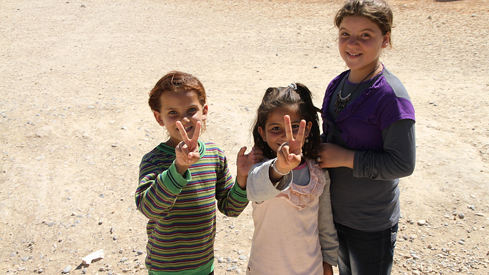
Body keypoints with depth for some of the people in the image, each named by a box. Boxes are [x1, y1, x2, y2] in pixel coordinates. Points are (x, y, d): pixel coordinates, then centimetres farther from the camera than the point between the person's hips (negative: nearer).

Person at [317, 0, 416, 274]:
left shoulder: (391, 96, -23)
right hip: (336, 211, 7)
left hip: (373, 224, -6)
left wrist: (345, 158, -23)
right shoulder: (338, 85, 0)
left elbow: (402, 164, -22)